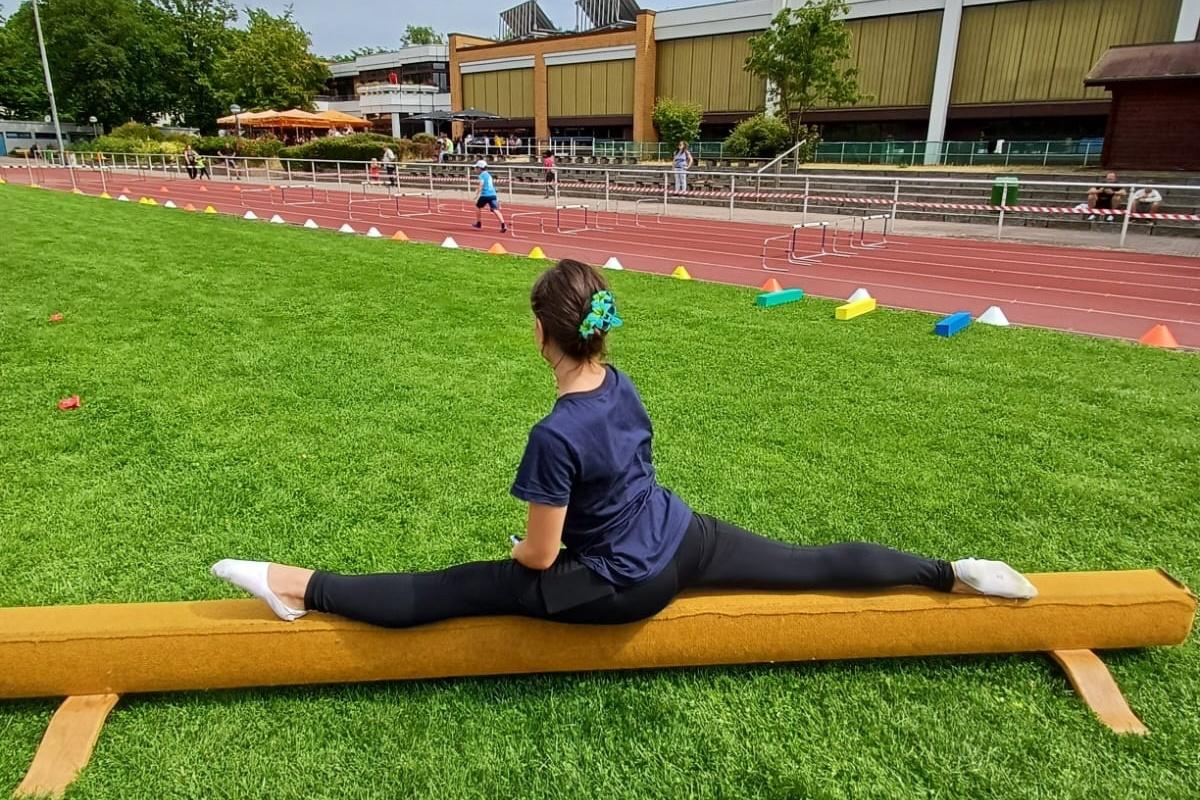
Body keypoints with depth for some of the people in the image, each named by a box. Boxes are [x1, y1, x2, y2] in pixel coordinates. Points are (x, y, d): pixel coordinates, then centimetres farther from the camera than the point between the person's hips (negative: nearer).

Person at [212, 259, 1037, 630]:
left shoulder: (556, 435, -29)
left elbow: (539, 557, -19)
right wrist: (552, 531, 18)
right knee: (808, 564, 17)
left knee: (445, 592, -5)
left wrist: (520, 546, 5)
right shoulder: (622, 384, -7)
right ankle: (954, 574, 25)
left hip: (621, 587, -6)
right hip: (681, 540, 6)